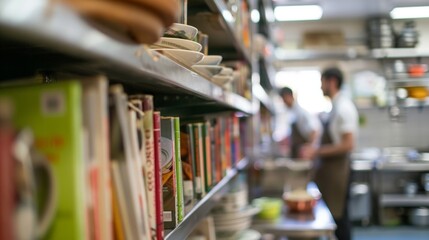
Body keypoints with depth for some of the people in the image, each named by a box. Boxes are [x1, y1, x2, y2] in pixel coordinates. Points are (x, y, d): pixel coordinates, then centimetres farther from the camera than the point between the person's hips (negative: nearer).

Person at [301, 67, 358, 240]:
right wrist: (315, 151, 12)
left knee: (338, 216, -1)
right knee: (331, 215, 14)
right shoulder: (335, 106, 11)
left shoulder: (344, 108, -17)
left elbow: (348, 145, -22)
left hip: (337, 168, -9)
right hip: (329, 167, 9)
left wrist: (317, 152, -19)